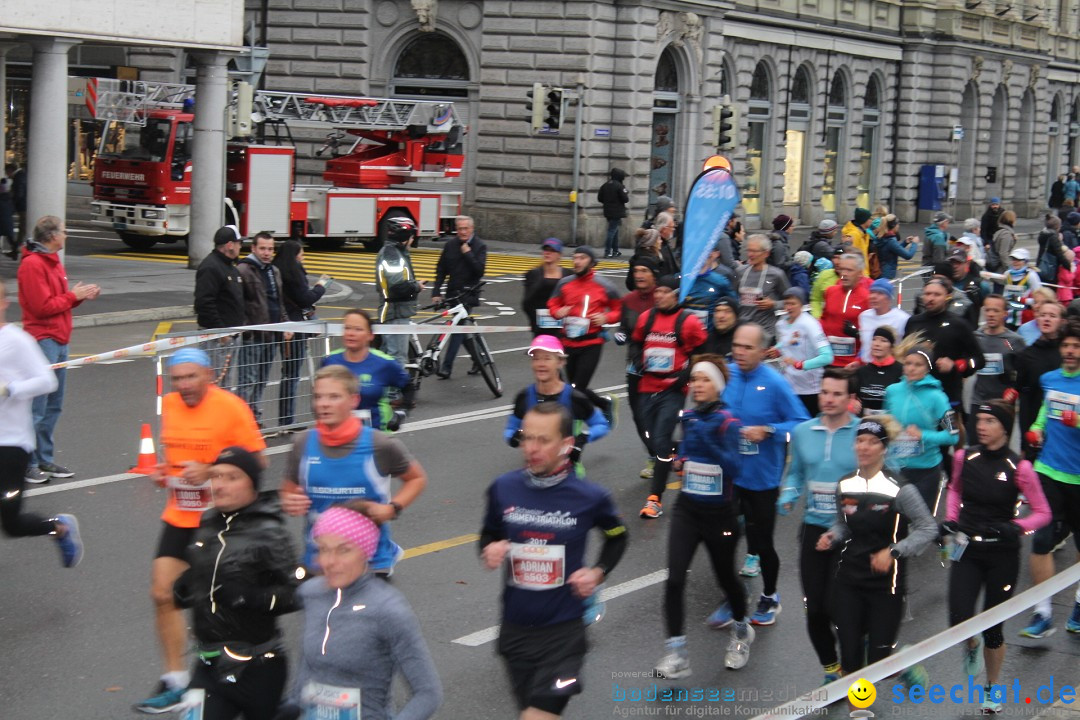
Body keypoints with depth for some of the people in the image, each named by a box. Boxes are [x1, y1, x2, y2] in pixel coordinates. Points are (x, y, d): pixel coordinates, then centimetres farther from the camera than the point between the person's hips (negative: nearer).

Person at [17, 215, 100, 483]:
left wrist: (82, 295, 5)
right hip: (42, 339, -10)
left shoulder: (53, 261, 18)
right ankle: (28, 463, -3)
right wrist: (73, 295, -10)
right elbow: (42, 306, -18)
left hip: (59, 340, 10)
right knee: (37, 406, -7)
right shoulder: (32, 265, -13)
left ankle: (45, 459, 18)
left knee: (53, 405, 12)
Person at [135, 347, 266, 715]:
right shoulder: (168, 405, 5)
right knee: (163, 594, -2)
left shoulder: (231, 406, -14)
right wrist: (163, 471, 2)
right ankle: (175, 680, 8)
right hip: (179, 517, 5)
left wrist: (209, 471, -23)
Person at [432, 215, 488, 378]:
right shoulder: (450, 246, 7)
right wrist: (436, 292, 3)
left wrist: (468, 254, -18)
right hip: (453, 294, 5)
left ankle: (446, 367, -13)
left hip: (468, 295, -5)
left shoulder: (480, 246, -3)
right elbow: (441, 271, 10)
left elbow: (480, 270, -14)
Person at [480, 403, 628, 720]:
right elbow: (489, 536, 12)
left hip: (563, 630, -3)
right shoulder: (503, 488, -6)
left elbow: (617, 537, 10)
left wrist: (598, 572, -5)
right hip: (516, 628, 3)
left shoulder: (590, 497, -11)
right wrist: (490, 552, -11)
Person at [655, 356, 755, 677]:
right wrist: (683, 457, 3)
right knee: (674, 578, -13)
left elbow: (734, 468, -27)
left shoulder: (728, 424, -15)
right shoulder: (688, 418, 1)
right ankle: (676, 654, -9)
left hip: (719, 514, -4)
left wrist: (707, 441, -37)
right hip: (687, 509, 4)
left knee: (725, 577, 15)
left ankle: (742, 631, 45)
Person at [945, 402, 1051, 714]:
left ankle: (992, 689, 32)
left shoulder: (1019, 468, -13)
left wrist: (1016, 528, -23)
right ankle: (972, 645, 26)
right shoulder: (964, 457, -3)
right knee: (960, 623, -13)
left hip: (1002, 556, -2)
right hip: (967, 550, 2)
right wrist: (951, 518, 3)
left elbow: (1043, 513, -6)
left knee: (992, 629, 7)